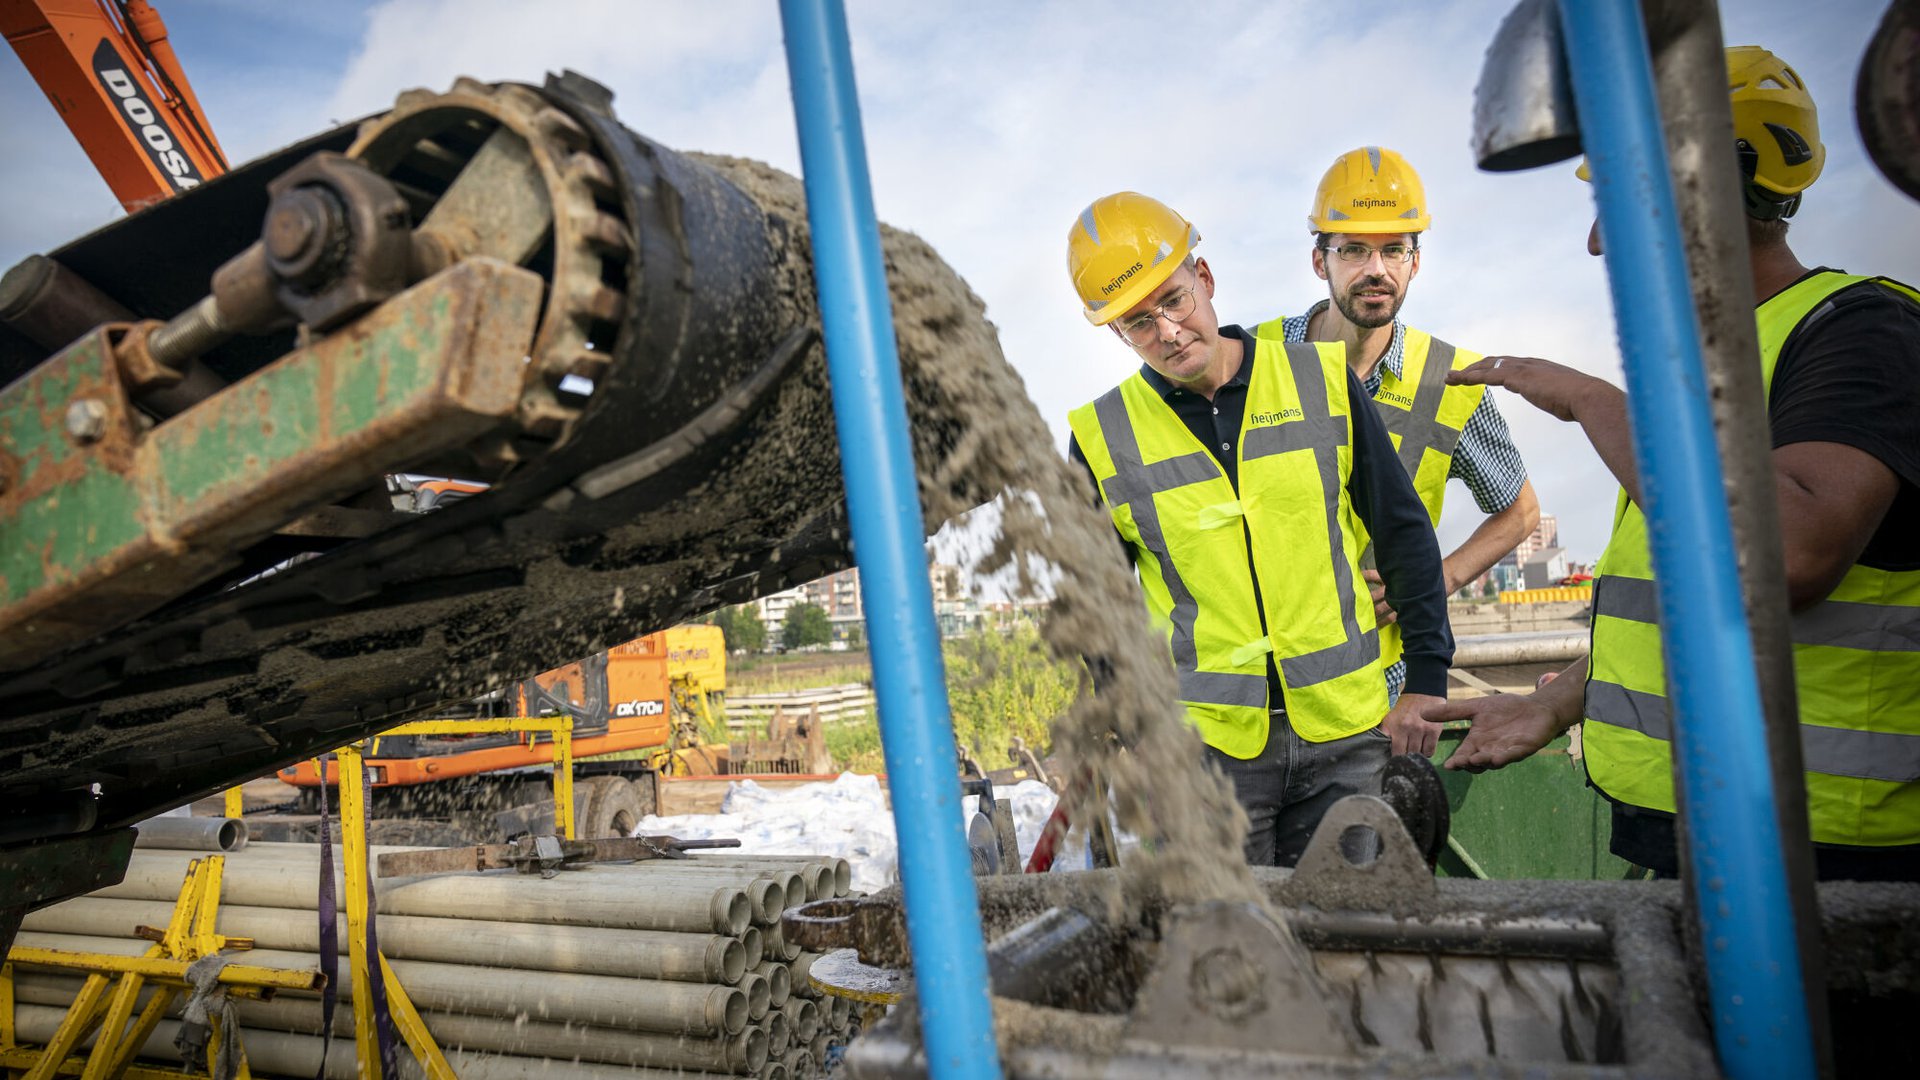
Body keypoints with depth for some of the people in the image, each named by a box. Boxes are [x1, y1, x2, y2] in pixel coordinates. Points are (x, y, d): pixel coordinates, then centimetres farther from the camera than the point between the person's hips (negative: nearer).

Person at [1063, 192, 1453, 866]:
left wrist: (1426, 679, 4)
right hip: (1208, 738, -1)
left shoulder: (1320, 379, -1)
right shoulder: (1103, 437, -3)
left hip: (1345, 733, 1)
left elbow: (1404, 534, 6)